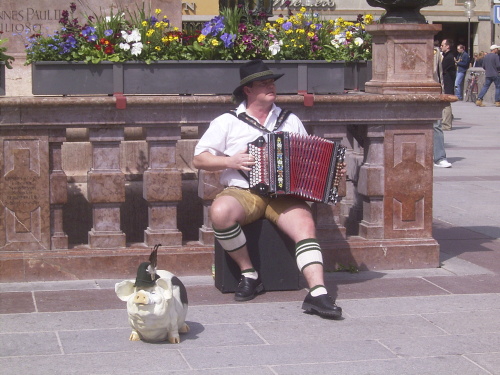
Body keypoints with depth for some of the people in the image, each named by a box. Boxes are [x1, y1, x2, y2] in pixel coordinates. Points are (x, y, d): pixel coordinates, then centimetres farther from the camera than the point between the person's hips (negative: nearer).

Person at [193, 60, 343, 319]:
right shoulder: (227, 122, 9)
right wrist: (229, 162, -10)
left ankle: (317, 293, -39)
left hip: (284, 194, 2)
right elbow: (199, 159, 6)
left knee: (306, 225, -29)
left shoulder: (290, 121, 18)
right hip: (244, 192, -2)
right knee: (220, 212, -34)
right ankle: (249, 273, -15)